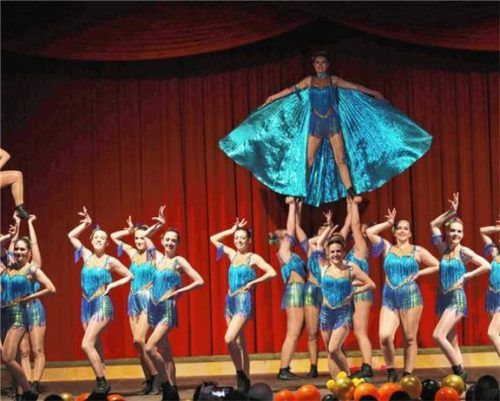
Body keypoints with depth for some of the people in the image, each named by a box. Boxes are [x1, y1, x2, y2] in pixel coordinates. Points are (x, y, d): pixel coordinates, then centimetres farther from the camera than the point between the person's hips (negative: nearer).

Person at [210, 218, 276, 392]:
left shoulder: (253, 258, -6)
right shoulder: (232, 254, 11)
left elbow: (272, 273, -16)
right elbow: (213, 239, 19)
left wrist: (253, 282, -14)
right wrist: (232, 229, 13)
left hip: (244, 301, -7)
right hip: (230, 301, 7)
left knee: (229, 339, -22)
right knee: (239, 344, 9)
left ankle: (241, 374, -8)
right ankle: (245, 381, 13)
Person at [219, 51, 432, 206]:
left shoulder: (334, 80, 6)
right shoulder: (309, 81, 6)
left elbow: (355, 87, 10)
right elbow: (292, 90, 8)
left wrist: (373, 93, 13)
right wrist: (273, 97, 8)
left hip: (333, 122, -1)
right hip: (315, 123, 1)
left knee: (341, 158, -6)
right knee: (308, 160, 0)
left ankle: (351, 192, -9)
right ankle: (302, 193, 7)